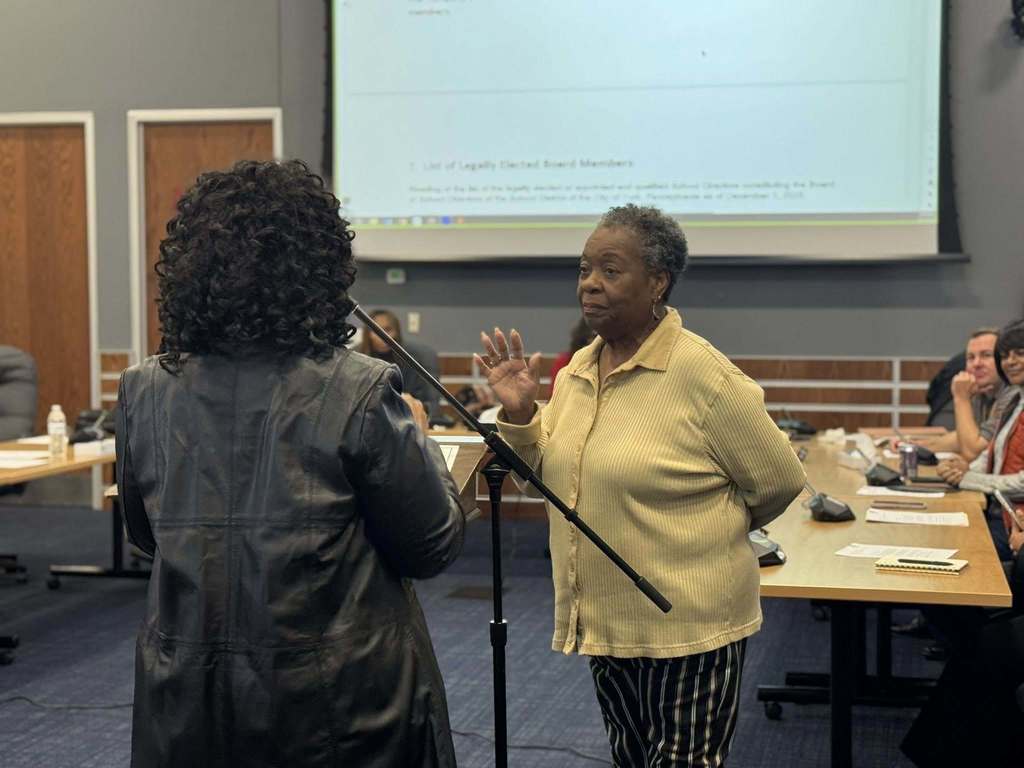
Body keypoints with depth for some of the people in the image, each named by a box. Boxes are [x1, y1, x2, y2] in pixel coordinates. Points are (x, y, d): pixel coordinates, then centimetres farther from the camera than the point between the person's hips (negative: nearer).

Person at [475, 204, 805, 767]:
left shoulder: (700, 373, -16)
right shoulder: (578, 370, 6)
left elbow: (779, 481, -9)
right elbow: (553, 476, 14)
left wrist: (706, 527, 4)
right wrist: (519, 414, -3)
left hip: (686, 629, -7)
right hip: (604, 620, 7)